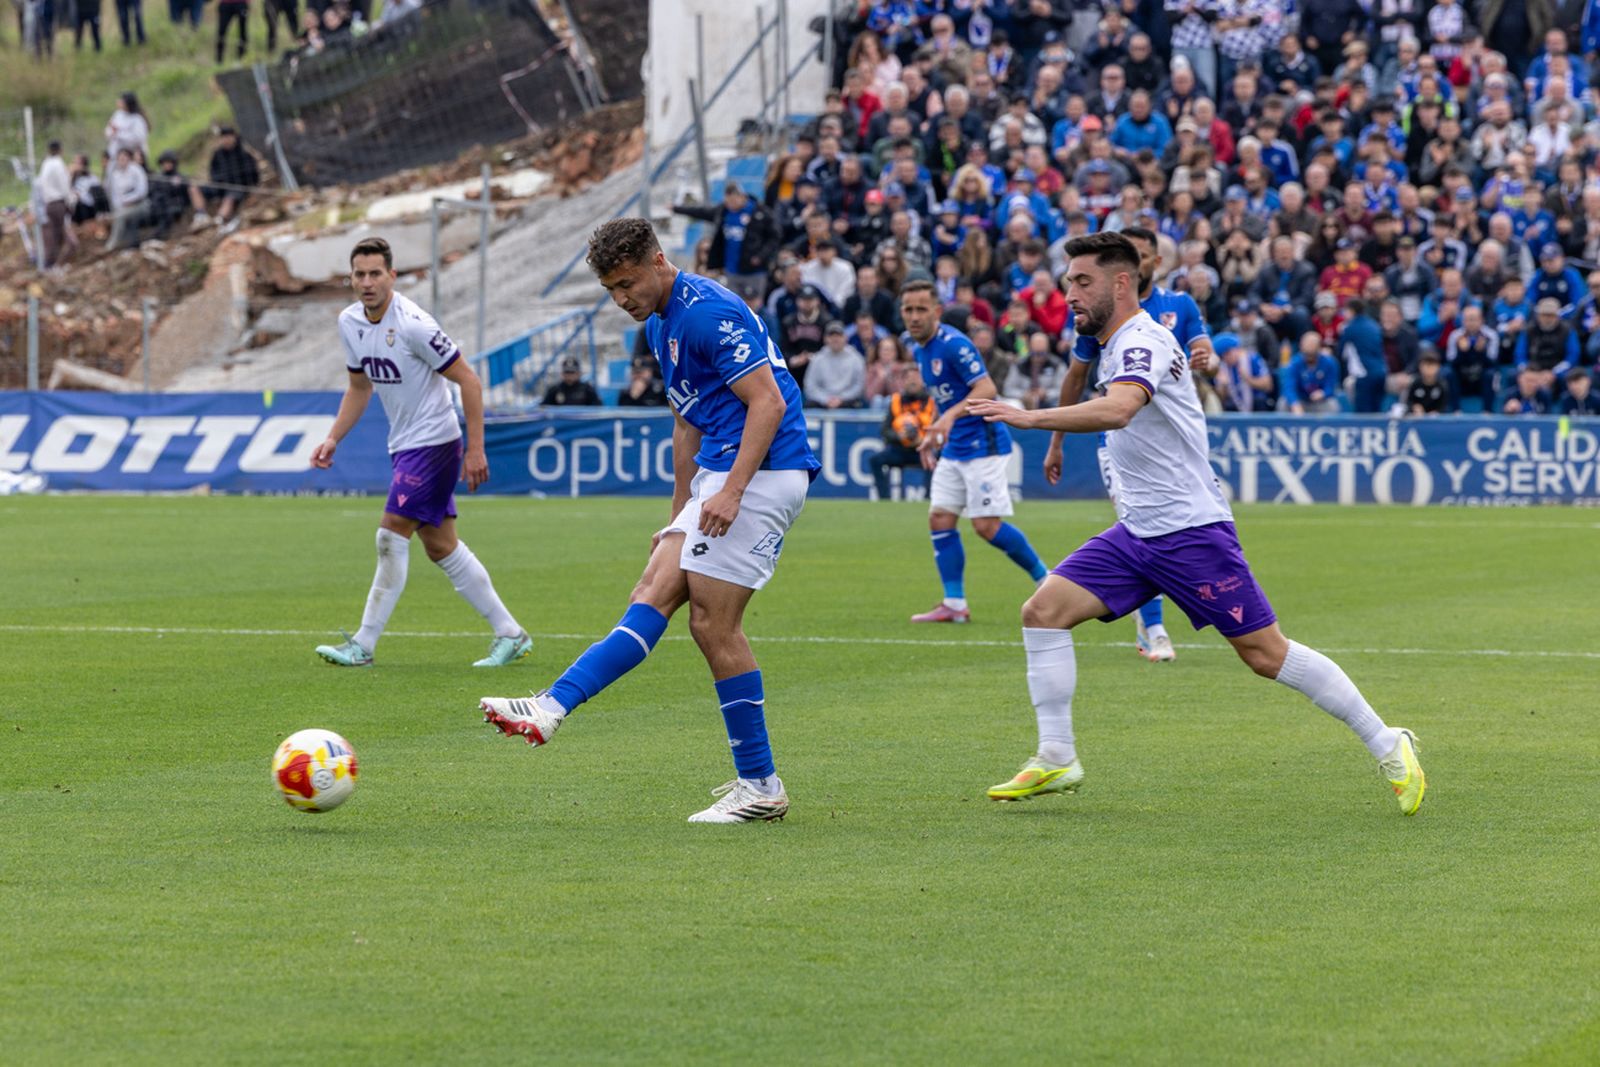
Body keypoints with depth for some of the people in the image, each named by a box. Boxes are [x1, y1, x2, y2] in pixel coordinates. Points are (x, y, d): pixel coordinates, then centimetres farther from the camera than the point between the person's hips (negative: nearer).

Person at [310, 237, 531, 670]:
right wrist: (333, 439, 7)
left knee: (392, 535, -12)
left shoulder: (412, 325, -21)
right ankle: (510, 634, 19)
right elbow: (359, 387, 18)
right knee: (440, 546, 11)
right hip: (404, 446, 9)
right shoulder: (350, 322, 3)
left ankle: (363, 645, -7)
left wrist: (475, 450, -18)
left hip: (434, 443, -9)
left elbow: (469, 382, -17)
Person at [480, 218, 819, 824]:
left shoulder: (709, 313, -16)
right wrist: (680, 518, 26)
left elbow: (767, 403, -21)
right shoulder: (659, 325, 16)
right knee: (655, 593, 0)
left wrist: (731, 491, -27)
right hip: (719, 473, 10)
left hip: (761, 473, -10)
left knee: (713, 624, -8)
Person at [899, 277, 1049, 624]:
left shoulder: (953, 344, -17)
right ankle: (954, 605, 4)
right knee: (940, 520, 1)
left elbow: (986, 389, -25)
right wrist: (934, 436, 20)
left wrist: (950, 417, -37)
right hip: (954, 449, 9)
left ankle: (1046, 579, 8)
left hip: (983, 444, -9)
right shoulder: (918, 347, 11)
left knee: (987, 525, -10)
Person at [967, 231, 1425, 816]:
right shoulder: (1119, 343, 13)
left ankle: (1386, 744, 5)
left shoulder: (1141, 341, -17)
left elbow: (1117, 410, -38)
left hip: (1189, 529, -9)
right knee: (1044, 609, -6)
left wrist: (1028, 417, -42)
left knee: (1265, 653, -6)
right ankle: (1055, 760, -3)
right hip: (1137, 531, 9)